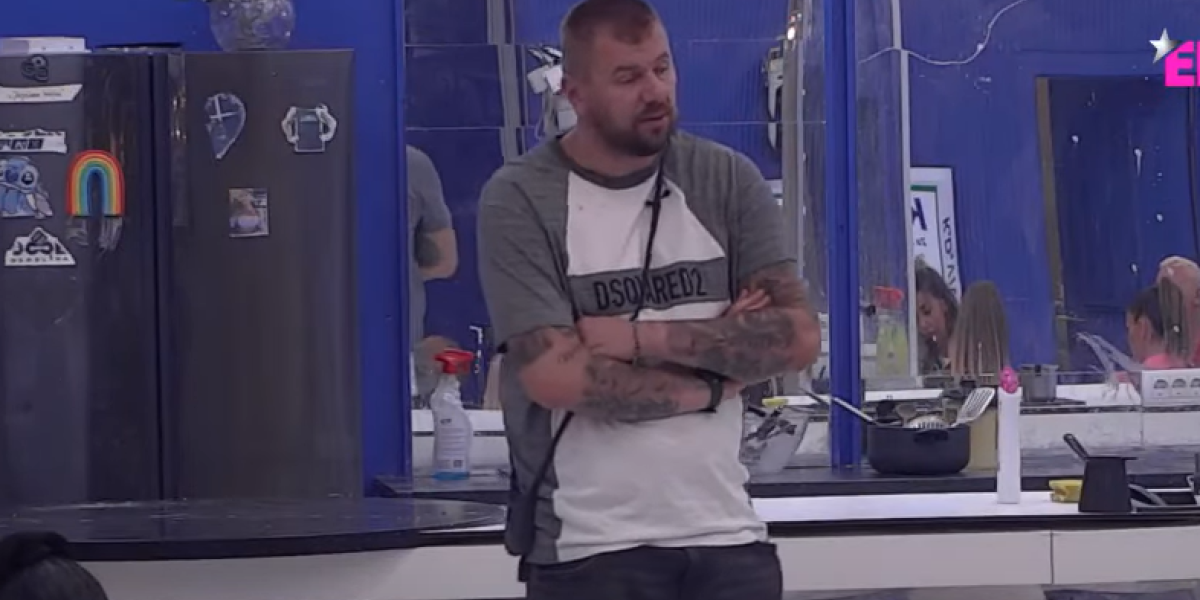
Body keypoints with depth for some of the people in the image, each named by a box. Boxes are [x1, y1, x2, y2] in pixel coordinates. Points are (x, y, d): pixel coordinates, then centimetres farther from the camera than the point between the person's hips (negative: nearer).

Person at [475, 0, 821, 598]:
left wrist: (644, 337, -11)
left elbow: (798, 337, -3)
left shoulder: (726, 179, 6)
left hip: (728, 536, 3)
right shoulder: (519, 201, -5)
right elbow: (554, 375, -14)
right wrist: (712, 379, -6)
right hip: (589, 549, -3)